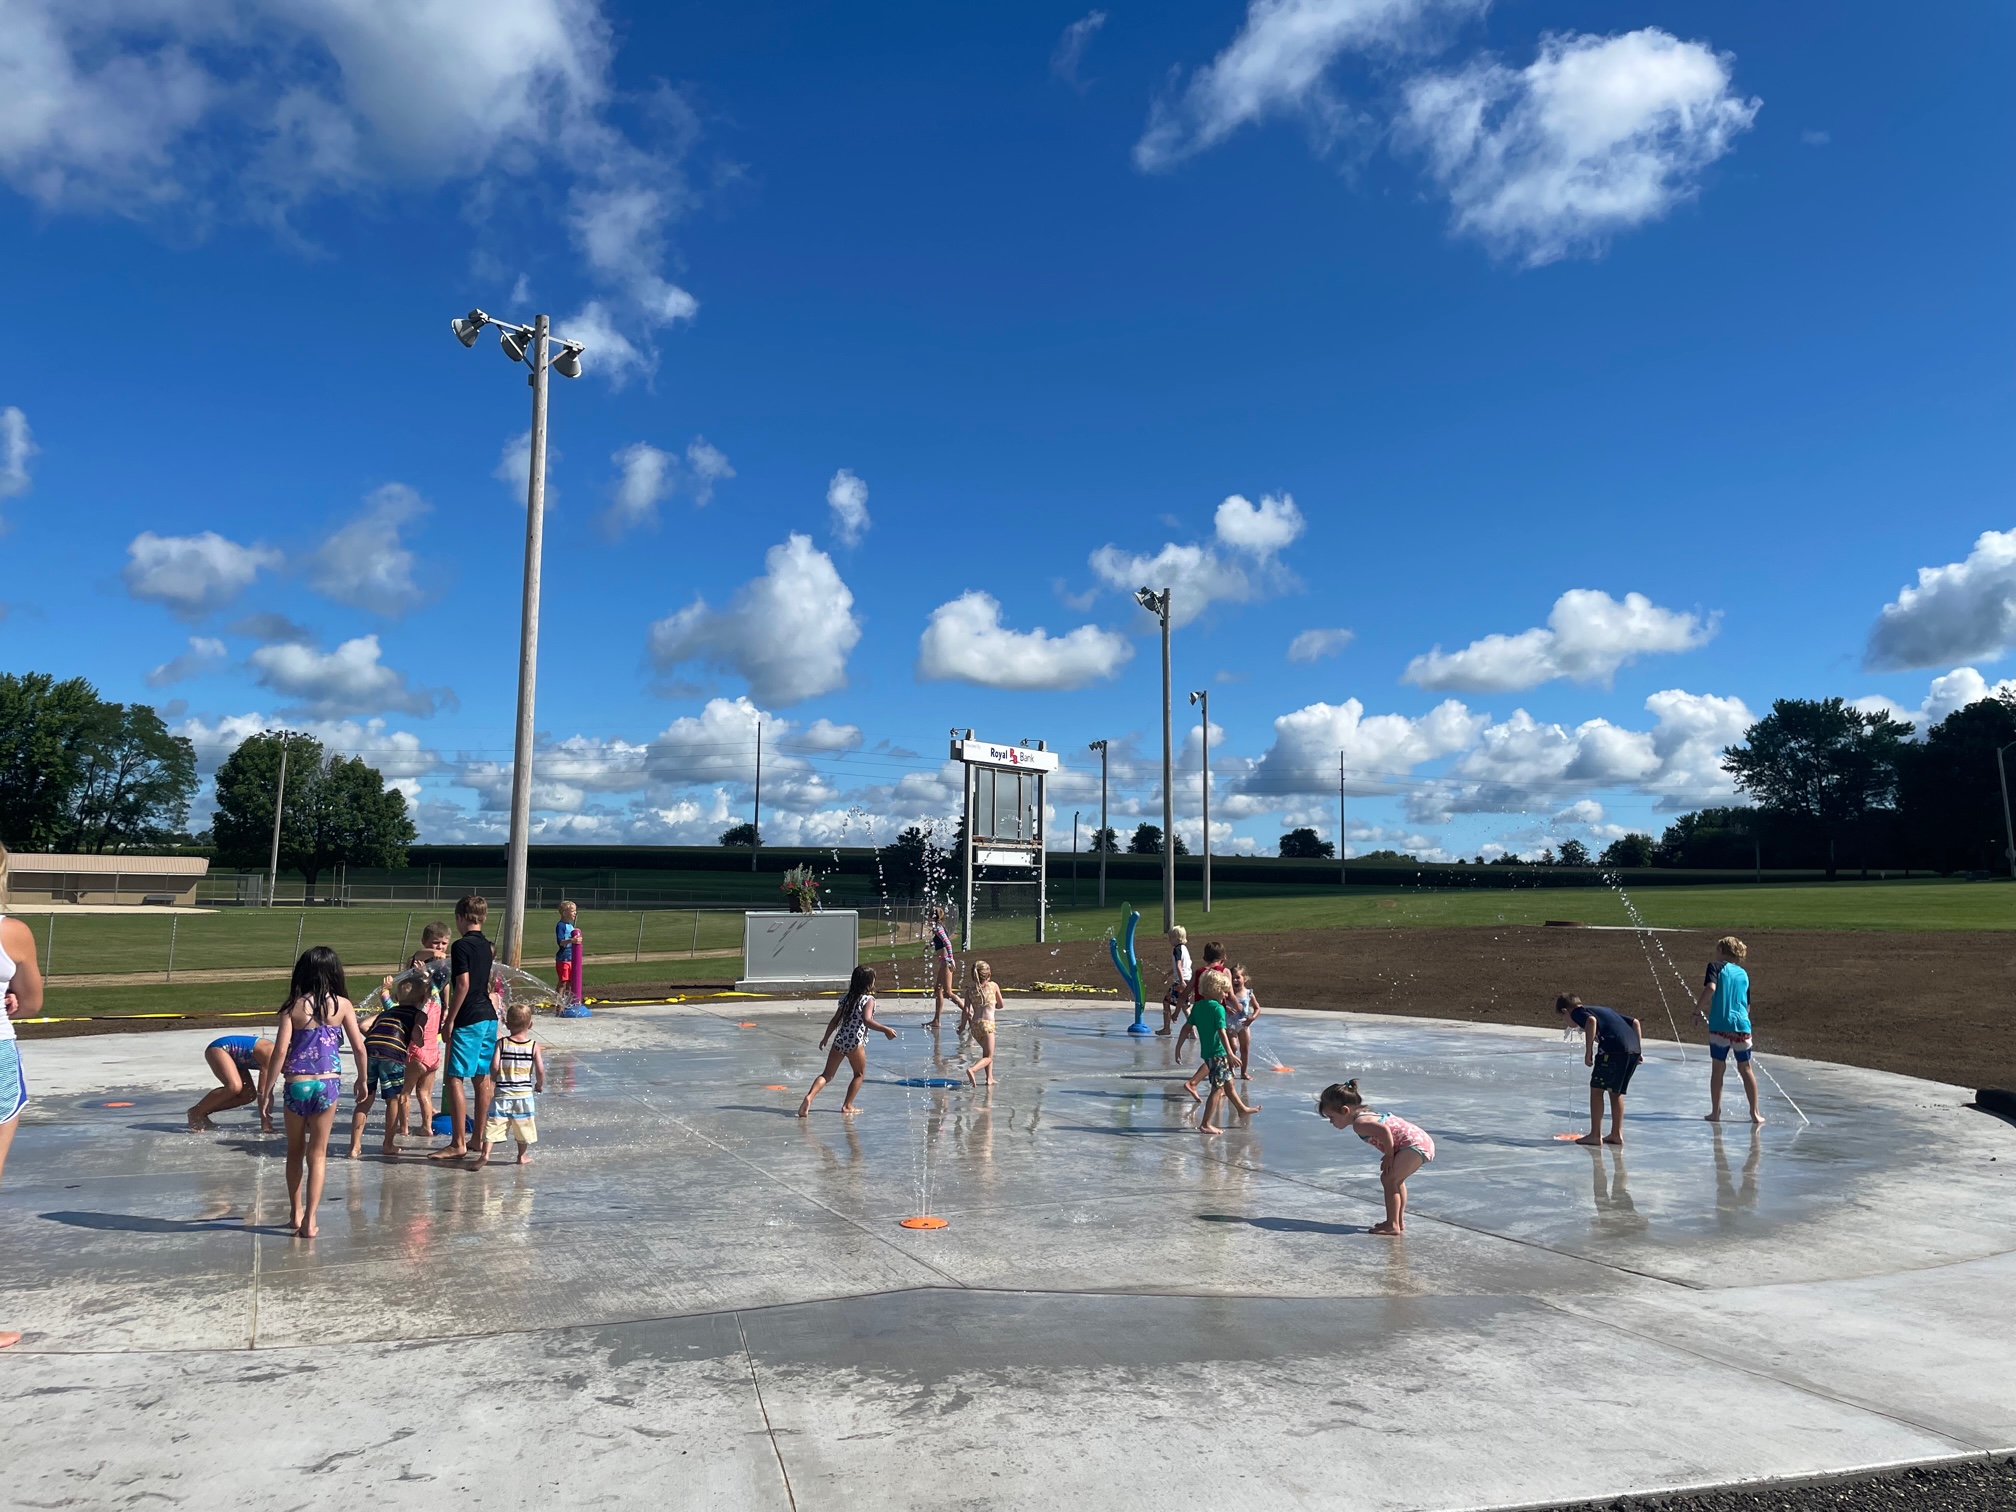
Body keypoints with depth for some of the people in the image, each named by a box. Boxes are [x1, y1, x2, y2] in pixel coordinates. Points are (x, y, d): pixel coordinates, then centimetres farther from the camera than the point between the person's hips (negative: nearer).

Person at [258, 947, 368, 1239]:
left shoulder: (293, 1007, -4)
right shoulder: (342, 1005, -1)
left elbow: (280, 1051, -9)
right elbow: (359, 1047, 0)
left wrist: (267, 1091, -2)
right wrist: (362, 1080, 14)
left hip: (296, 1085, 0)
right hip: (328, 1084, 0)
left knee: (295, 1152, 19)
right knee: (317, 1154, 9)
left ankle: (295, 1213, 29)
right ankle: (309, 1220, 4)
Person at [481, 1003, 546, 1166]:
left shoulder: (501, 1043, -4)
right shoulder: (534, 1045, -4)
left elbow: (494, 1066, -12)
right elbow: (540, 1069, -9)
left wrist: (496, 1078, 9)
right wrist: (539, 1085, 9)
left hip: (503, 1093, -1)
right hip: (524, 1094, 1)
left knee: (494, 1123, 1)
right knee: (524, 1126, 13)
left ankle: (485, 1153, -12)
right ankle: (522, 1156, 22)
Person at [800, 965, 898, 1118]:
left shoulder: (847, 998, 15)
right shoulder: (868, 999, -5)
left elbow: (834, 1021, 18)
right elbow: (867, 1020, -22)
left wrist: (825, 1038, 29)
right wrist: (885, 1029, -23)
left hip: (839, 1041, 5)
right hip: (855, 1043, -5)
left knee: (827, 1075, 8)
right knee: (860, 1074, 17)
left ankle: (809, 1096, -14)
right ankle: (847, 1106, 15)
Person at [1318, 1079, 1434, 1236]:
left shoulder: (1359, 1123, -16)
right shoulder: (1365, 1114, 15)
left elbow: (1384, 1130, -31)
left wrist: (1389, 1156, -17)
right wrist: (1389, 1155, 14)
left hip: (1415, 1145, -11)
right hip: (1423, 1141, 11)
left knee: (1388, 1179, -9)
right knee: (1395, 1180, 23)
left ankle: (1393, 1225, -2)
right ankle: (1399, 1222, 32)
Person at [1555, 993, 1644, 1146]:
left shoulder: (1577, 1012, 10)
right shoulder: (1605, 1010, 34)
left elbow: (1591, 1020, -14)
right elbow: (1635, 1022, 30)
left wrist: (1588, 1051, -13)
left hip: (1615, 1049, -8)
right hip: (1634, 1050, 8)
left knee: (1596, 1088, 4)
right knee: (1616, 1092, 20)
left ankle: (1595, 1135, 5)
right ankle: (1617, 1134, 22)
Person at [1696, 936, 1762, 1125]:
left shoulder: (1716, 966, 2)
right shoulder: (1744, 974, 17)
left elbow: (1710, 989, -16)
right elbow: (1747, 1006, 20)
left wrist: (1698, 1008, -4)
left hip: (1720, 1025, -3)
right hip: (1742, 1026, 3)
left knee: (1718, 1068, 5)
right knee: (1746, 1069, 13)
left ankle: (1715, 1112, 9)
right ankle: (1755, 1113, 15)